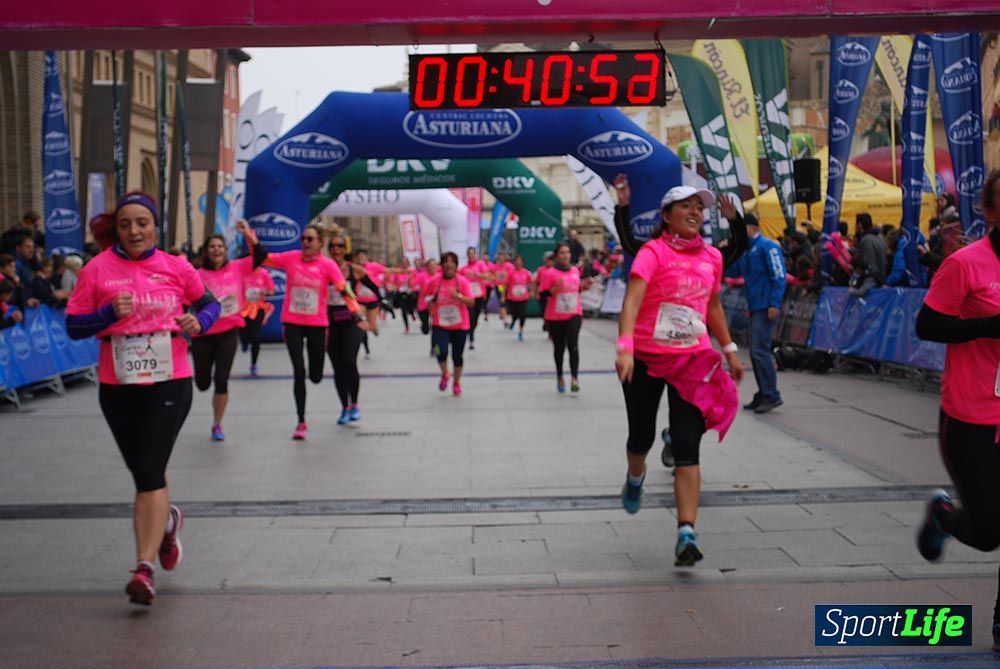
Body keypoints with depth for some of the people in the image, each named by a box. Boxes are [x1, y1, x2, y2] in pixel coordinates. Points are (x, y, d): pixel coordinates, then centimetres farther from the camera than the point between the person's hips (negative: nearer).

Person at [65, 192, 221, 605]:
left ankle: (144, 568, -13)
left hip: (169, 382, -2)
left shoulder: (176, 268, 1)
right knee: (144, 474, 14)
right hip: (118, 386, 2)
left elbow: (210, 304, 14)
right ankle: (167, 520, 47)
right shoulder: (98, 269, -1)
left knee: (150, 473, -13)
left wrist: (199, 321, -8)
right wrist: (109, 313, -17)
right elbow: (73, 326, 0)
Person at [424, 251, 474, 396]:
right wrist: (430, 302, -5)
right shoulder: (434, 281, -6)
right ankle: (445, 374, 13)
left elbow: (471, 302, -17)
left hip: (460, 325, 0)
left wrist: (458, 295, -31)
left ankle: (456, 383, 34)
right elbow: (425, 295, 12)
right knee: (442, 352, -20)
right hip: (439, 325, 0)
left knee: (457, 356, 8)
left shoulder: (462, 281, -9)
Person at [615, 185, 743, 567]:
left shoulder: (712, 257, 8)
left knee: (688, 449, -8)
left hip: (692, 359, 3)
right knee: (642, 437, 11)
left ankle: (686, 534, -12)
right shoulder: (653, 252, -10)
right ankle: (635, 479, 48)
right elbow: (632, 299, -24)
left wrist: (729, 349, 24)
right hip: (645, 359, -3)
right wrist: (625, 347, -37)